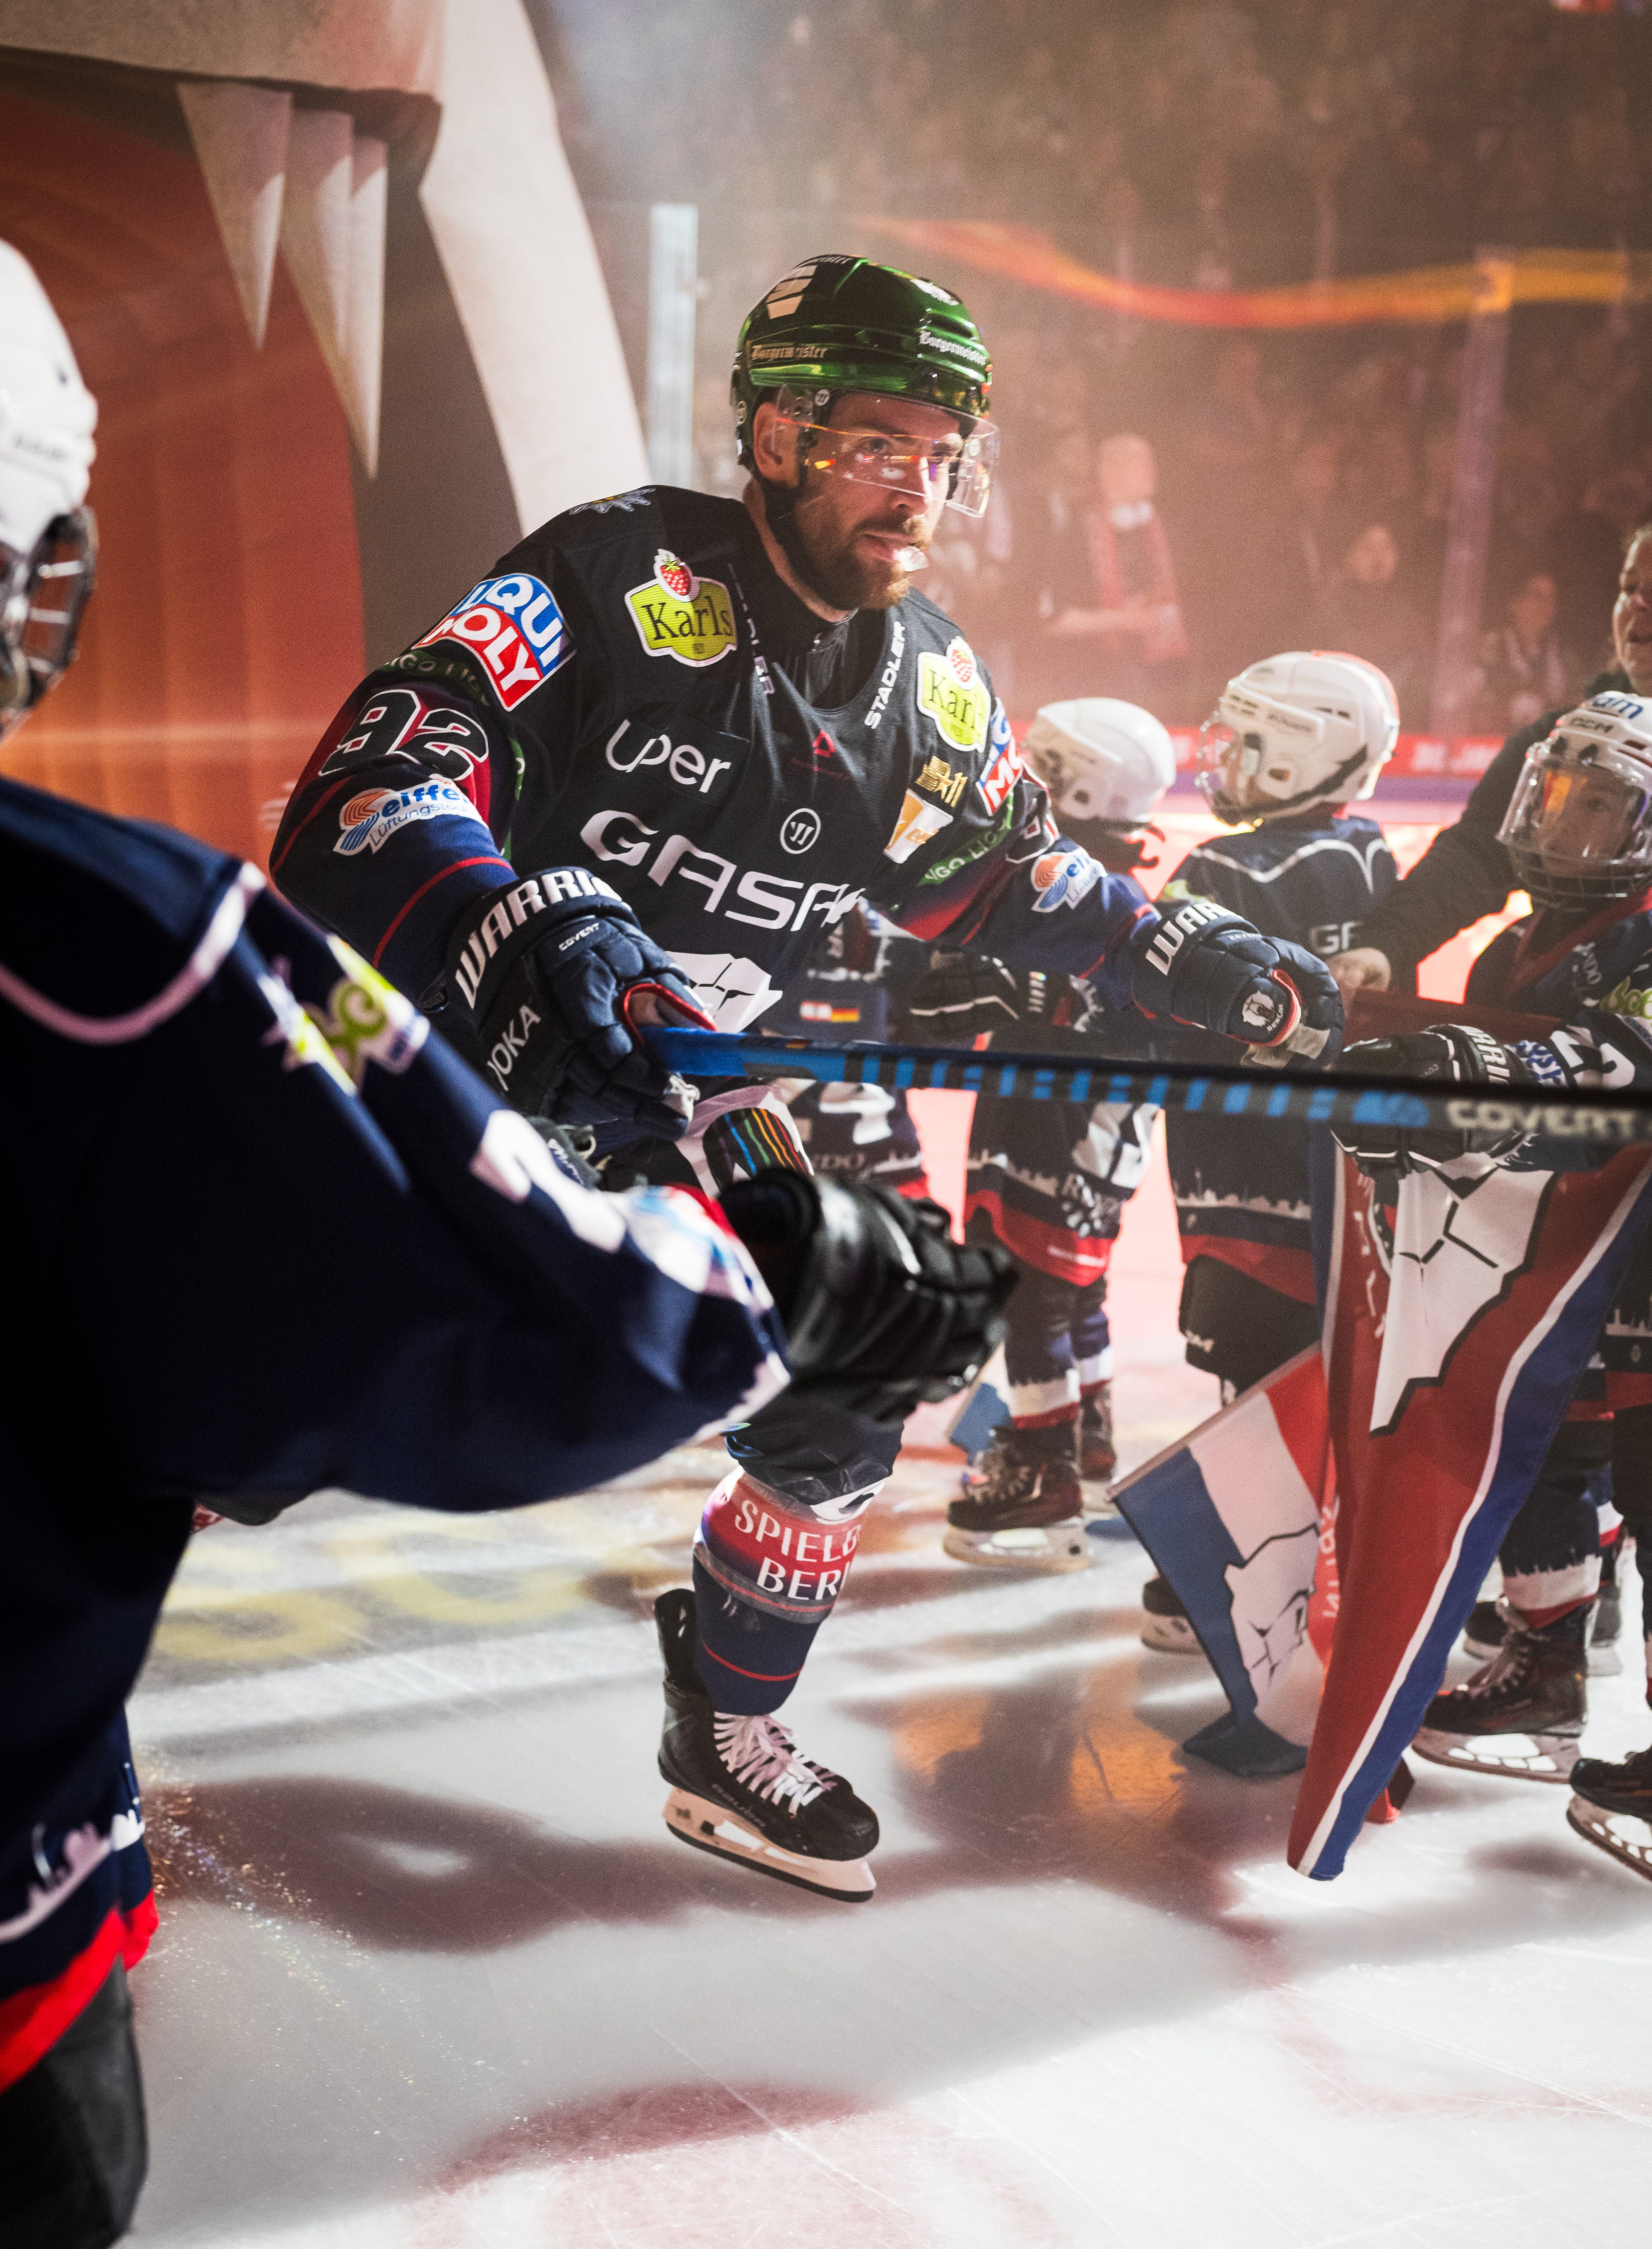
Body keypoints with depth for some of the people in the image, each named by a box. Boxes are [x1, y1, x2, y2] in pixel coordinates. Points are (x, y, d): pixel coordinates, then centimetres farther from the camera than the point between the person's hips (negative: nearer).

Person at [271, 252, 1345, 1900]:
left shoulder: (936, 687, 1)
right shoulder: (620, 574, -20)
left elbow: (1014, 881, 18)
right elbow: (375, 777, -31)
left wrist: (1216, 969, 7)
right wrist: (530, 935, -49)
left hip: (682, 1103, 6)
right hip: (437, 1055, -6)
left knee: (837, 1412, 5)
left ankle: (730, 1744, 27)